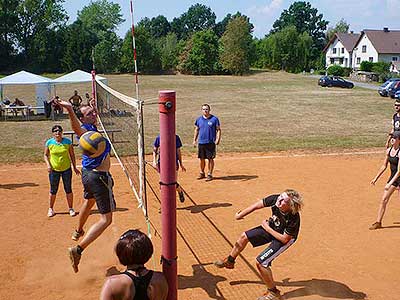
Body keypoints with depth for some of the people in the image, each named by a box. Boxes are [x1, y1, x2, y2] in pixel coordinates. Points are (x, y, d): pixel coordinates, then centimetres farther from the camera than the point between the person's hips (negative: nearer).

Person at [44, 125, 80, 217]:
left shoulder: (68, 142, -3)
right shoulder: (49, 142, -3)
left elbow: (72, 155, 3)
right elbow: (46, 155, 6)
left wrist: (75, 168, 3)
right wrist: (48, 165, -10)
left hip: (66, 169, 0)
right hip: (54, 170, 0)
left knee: (68, 189, 6)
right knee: (53, 190, 9)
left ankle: (70, 208, 19)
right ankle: (50, 209, 26)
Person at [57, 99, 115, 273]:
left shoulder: (91, 129, 4)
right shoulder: (87, 131, -23)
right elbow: (76, 128, -49)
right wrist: (70, 110, -66)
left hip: (87, 174, 11)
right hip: (99, 177, -11)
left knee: (89, 201, 37)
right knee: (106, 219, -8)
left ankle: (78, 231, 62)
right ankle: (78, 250, -14)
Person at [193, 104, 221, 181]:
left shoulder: (214, 119, -3)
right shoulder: (199, 119, 8)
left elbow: (218, 130, -1)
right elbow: (196, 130, 17)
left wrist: (218, 139, -13)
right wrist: (194, 140, 11)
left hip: (211, 142, -4)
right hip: (201, 142, 4)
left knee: (210, 159, 1)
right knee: (202, 158, 11)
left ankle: (210, 174, 11)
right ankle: (202, 173, 25)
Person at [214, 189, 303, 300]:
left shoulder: (294, 218, -39)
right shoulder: (275, 199, -29)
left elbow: (284, 239, -26)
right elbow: (256, 205, -12)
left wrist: (267, 228, -19)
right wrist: (240, 215, 2)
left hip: (285, 238, -6)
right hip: (272, 227, 7)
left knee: (261, 262, -14)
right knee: (244, 236, 13)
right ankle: (229, 261, 40)